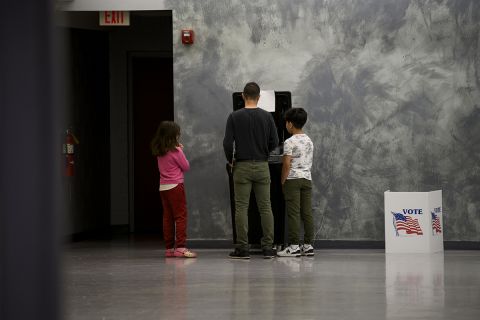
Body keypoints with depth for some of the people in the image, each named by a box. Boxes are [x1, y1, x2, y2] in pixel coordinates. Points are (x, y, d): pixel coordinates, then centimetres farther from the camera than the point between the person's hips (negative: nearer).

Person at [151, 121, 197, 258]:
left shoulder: (159, 152, 7)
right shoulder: (175, 151, -13)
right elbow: (186, 167, -4)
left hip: (163, 187, 7)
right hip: (175, 186, -7)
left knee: (168, 217, 10)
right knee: (181, 216, -5)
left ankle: (169, 248, 11)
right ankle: (180, 247, -11)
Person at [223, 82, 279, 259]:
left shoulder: (235, 117, -6)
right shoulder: (267, 116, 0)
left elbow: (227, 143, -10)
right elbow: (274, 142, 1)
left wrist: (230, 160, 8)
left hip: (242, 167, -2)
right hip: (262, 167, 2)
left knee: (241, 208, 0)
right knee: (265, 207, 4)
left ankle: (242, 249, -2)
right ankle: (268, 248, 2)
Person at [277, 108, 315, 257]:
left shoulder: (290, 142, -10)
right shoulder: (309, 141, 13)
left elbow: (287, 164, -13)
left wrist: (283, 182, -6)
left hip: (293, 179, -7)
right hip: (307, 178, 7)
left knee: (293, 213, -6)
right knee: (307, 213, 6)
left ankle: (294, 246, -9)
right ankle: (308, 245, 6)